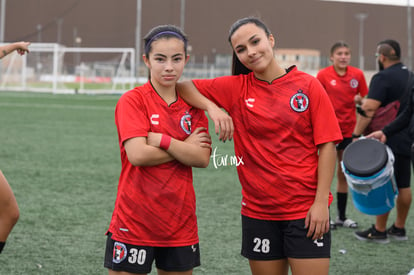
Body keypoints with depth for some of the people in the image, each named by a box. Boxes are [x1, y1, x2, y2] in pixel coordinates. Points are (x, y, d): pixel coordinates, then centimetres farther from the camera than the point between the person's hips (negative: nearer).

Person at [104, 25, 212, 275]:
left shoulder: (193, 106, 7)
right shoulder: (133, 101, -6)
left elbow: (203, 158, -6)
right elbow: (138, 154, -19)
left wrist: (161, 140, -16)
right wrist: (185, 147, -9)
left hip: (181, 223, 4)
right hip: (135, 222, -4)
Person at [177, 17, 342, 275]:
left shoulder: (308, 85, -3)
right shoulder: (236, 88, 2)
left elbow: (327, 145, -4)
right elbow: (183, 86, 2)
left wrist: (321, 201, -11)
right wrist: (212, 107, -15)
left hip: (307, 211, -2)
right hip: (258, 212, 2)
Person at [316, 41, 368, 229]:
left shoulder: (357, 75, 3)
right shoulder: (323, 75, -6)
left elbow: (365, 101, 11)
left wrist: (360, 100, -11)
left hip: (349, 130, 4)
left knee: (344, 174, 10)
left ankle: (342, 216, 19)